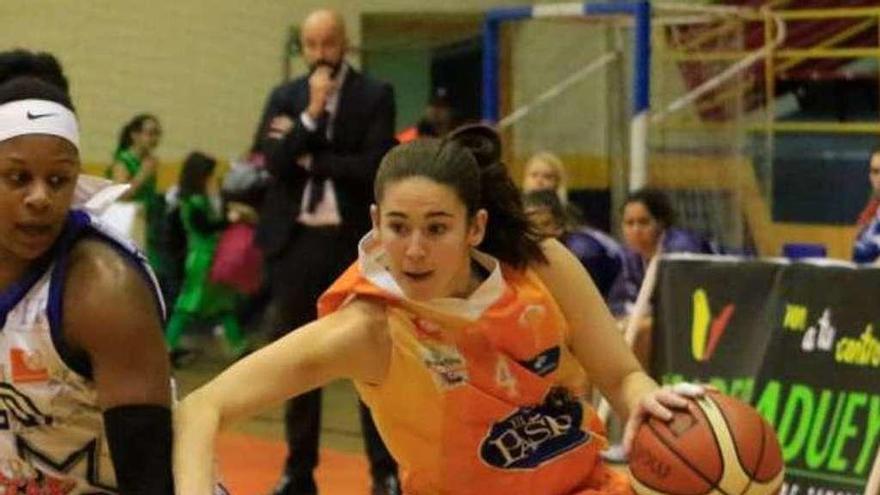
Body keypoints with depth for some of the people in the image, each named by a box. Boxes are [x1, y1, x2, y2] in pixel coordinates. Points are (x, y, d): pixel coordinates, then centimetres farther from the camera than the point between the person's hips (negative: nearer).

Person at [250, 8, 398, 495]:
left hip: (354, 242, -3)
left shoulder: (375, 95, -1)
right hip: (295, 242, 3)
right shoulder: (284, 98, 7)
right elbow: (275, 163, -7)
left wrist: (308, 158, -10)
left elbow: (374, 167, -13)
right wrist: (312, 114, -16)